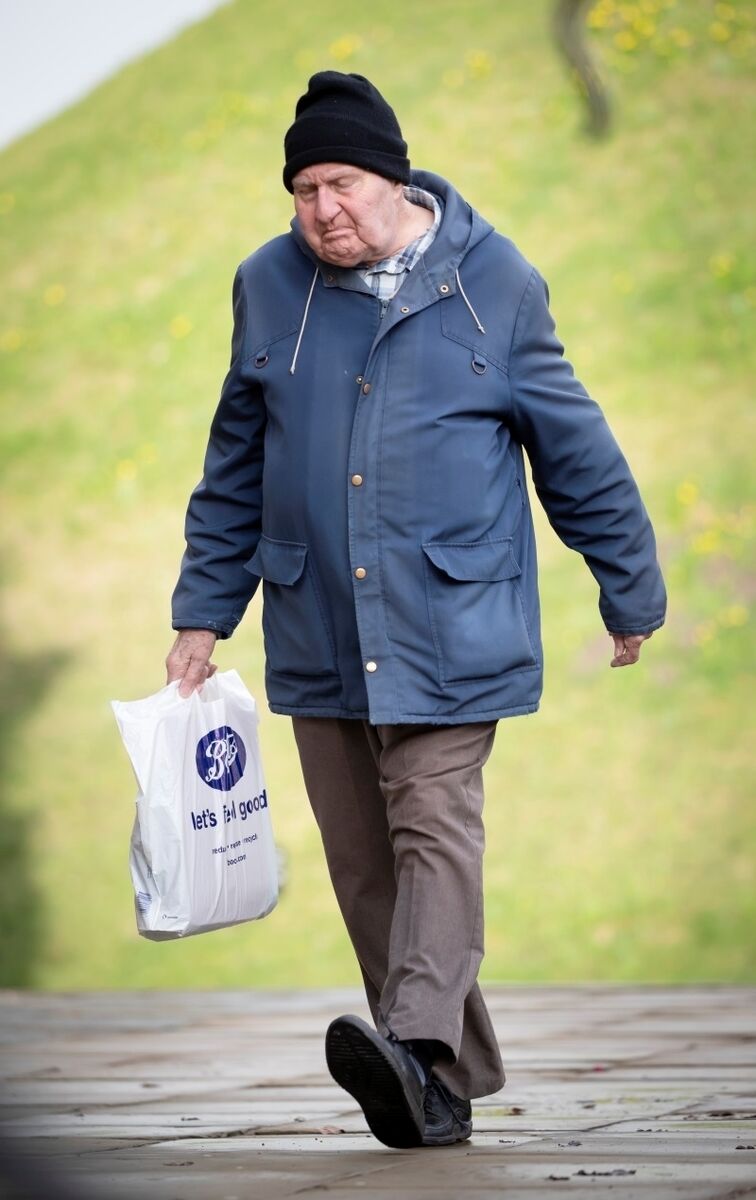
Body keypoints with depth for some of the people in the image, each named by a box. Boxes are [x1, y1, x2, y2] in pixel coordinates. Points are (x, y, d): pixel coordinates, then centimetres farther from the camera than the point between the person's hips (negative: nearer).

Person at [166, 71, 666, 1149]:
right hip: (318, 633, 4)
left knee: (433, 827, -16)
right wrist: (203, 614, 15)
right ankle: (454, 1082, 12)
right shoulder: (269, 289, 8)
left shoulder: (493, 283, 0)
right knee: (362, 858, 4)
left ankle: (417, 1047, -28)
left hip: (451, 624, -4)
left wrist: (631, 593, 12)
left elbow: (576, 450, 7)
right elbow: (235, 467, 17)